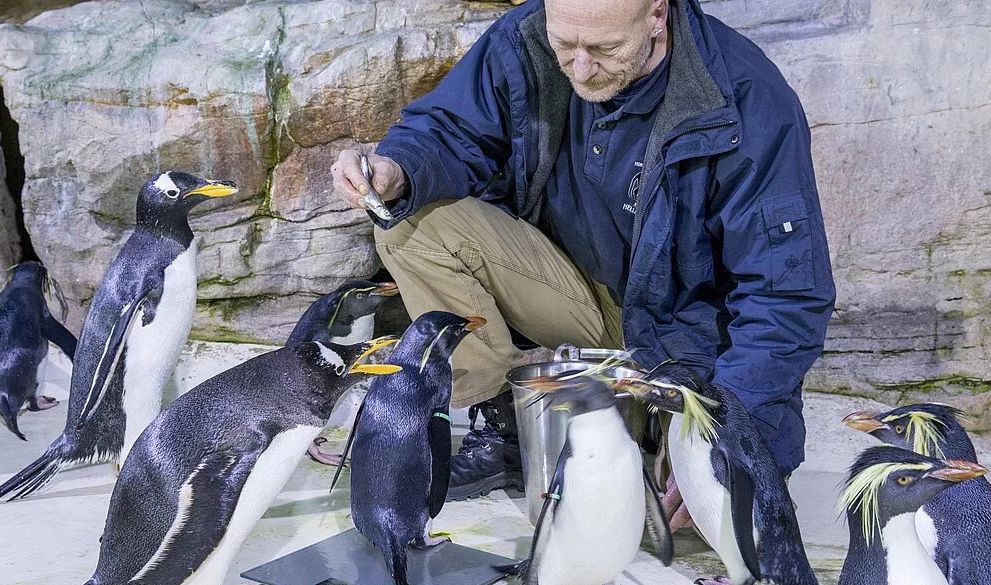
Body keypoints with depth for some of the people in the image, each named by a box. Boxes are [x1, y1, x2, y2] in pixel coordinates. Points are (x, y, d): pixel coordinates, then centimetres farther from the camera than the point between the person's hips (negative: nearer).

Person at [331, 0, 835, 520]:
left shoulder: (749, 103, -25)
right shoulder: (522, 44, -14)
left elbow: (787, 298, -23)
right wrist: (397, 170, -30)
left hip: (685, 329, -3)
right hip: (577, 286, 4)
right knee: (413, 222, -17)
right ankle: (502, 425, -5)